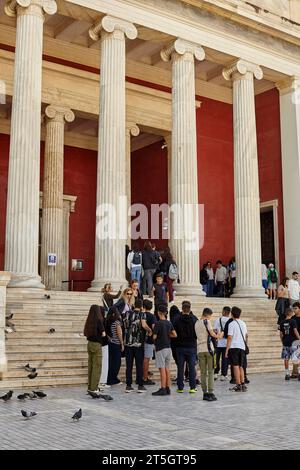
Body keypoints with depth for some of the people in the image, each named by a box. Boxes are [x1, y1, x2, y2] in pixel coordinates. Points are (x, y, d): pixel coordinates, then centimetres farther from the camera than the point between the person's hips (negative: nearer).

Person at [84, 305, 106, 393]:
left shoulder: (89, 321, 4)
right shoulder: (98, 320, -13)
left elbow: (85, 333, 10)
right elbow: (103, 334, -15)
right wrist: (104, 333, 5)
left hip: (89, 344, 7)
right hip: (96, 344, -7)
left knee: (90, 366, 13)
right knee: (96, 366, 0)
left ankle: (90, 386, 19)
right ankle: (93, 388, 0)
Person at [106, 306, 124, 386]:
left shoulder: (108, 322, 4)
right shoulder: (117, 322, -12)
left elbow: (107, 333, 6)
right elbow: (119, 334, -11)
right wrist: (122, 344, -4)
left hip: (110, 343, 6)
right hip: (116, 344, -6)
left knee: (111, 362, 11)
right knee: (116, 362, 2)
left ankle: (110, 379, 16)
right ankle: (112, 380, 5)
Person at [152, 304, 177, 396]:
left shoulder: (158, 323, -14)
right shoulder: (169, 323, 7)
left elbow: (154, 337, -15)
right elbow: (174, 335, 7)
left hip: (160, 348, -7)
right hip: (168, 348, 7)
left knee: (162, 369, -5)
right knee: (167, 369, 10)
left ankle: (163, 389, -4)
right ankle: (168, 388, 12)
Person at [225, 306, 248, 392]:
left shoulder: (232, 324, -9)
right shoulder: (243, 323, 11)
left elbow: (230, 338, -13)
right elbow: (246, 336, 20)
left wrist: (227, 350, -10)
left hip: (234, 347, -6)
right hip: (242, 347, 6)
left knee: (236, 366, -3)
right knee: (241, 366, 14)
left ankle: (238, 385, -4)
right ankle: (243, 385, 12)